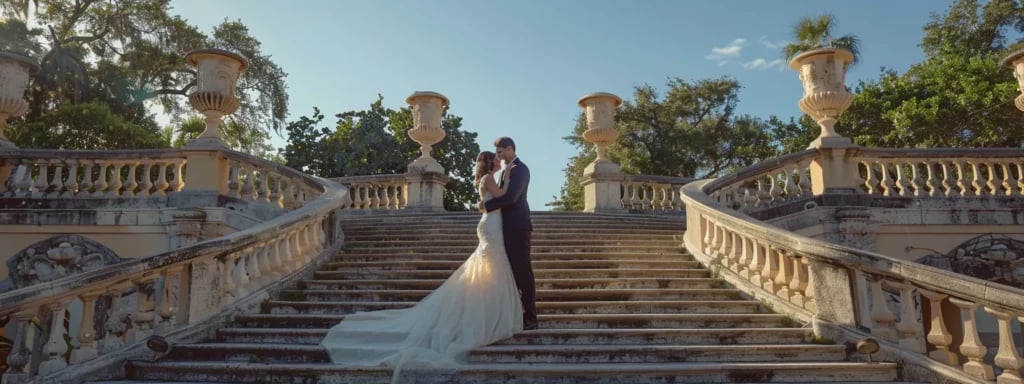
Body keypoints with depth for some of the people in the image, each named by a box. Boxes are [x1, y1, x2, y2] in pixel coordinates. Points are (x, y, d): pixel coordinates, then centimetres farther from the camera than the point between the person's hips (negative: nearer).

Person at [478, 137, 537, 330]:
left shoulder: (520, 169, -11)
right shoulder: (507, 170, 19)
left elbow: (511, 196, -22)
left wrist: (487, 205, -13)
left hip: (517, 227, -9)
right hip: (508, 227, 9)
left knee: (523, 271, -6)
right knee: (513, 271, 11)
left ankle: (530, 317, -1)